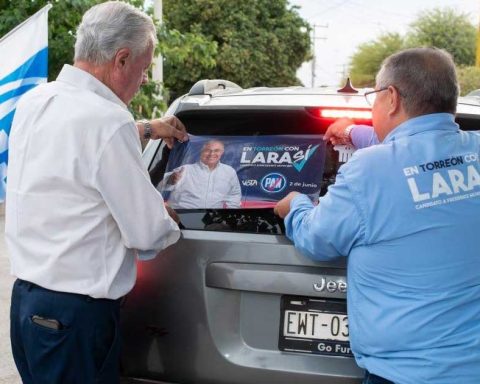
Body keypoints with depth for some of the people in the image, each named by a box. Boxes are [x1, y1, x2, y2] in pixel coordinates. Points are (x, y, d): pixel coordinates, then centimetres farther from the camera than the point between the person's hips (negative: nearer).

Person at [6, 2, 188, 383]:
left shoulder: (33, 101, 4)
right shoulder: (108, 120, -22)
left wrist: (146, 129, 37)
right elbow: (148, 234, -17)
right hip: (75, 313, -8)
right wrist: (169, 223, 5)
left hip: (26, 296, 8)